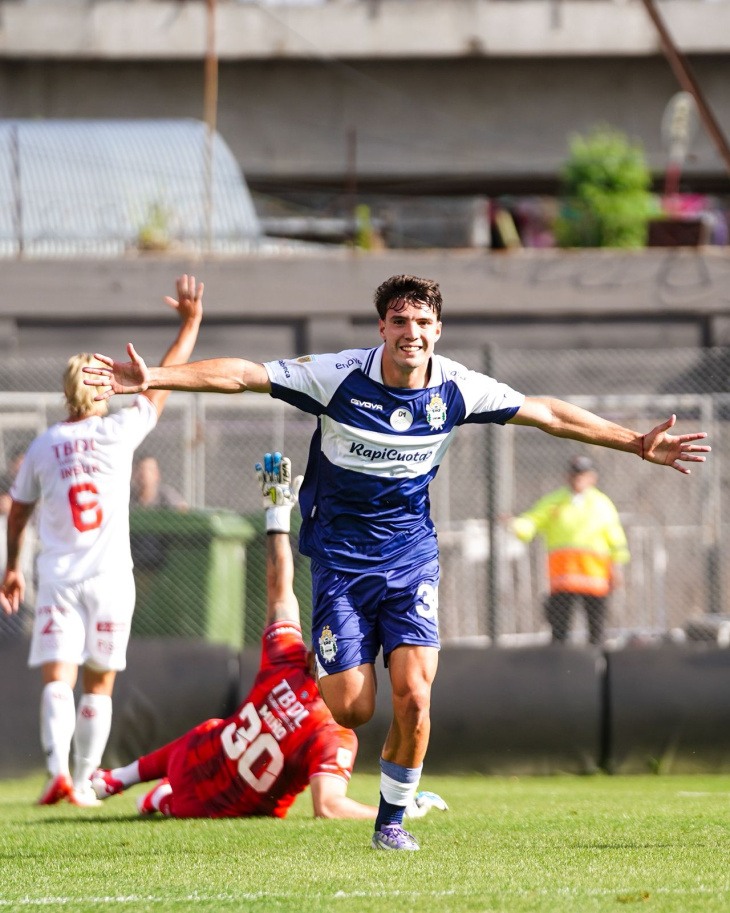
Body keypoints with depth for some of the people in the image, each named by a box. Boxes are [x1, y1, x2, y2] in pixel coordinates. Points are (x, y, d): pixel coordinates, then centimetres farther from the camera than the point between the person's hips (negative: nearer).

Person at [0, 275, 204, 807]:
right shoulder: (119, 433, -2)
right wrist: (191, 323, 17)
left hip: (57, 579, 1)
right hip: (109, 577, -1)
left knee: (58, 679, -6)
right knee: (99, 684, 9)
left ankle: (59, 770, -26)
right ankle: (84, 781, 9)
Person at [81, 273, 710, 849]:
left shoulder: (457, 389, -6)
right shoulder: (340, 376, -14)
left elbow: (550, 415, 4)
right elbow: (242, 374, -13)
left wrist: (638, 444, 5)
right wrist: (151, 379, -21)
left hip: (411, 558, 1)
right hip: (340, 558, -1)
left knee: (413, 698, -15)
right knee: (351, 709, -8)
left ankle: (392, 819, 7)